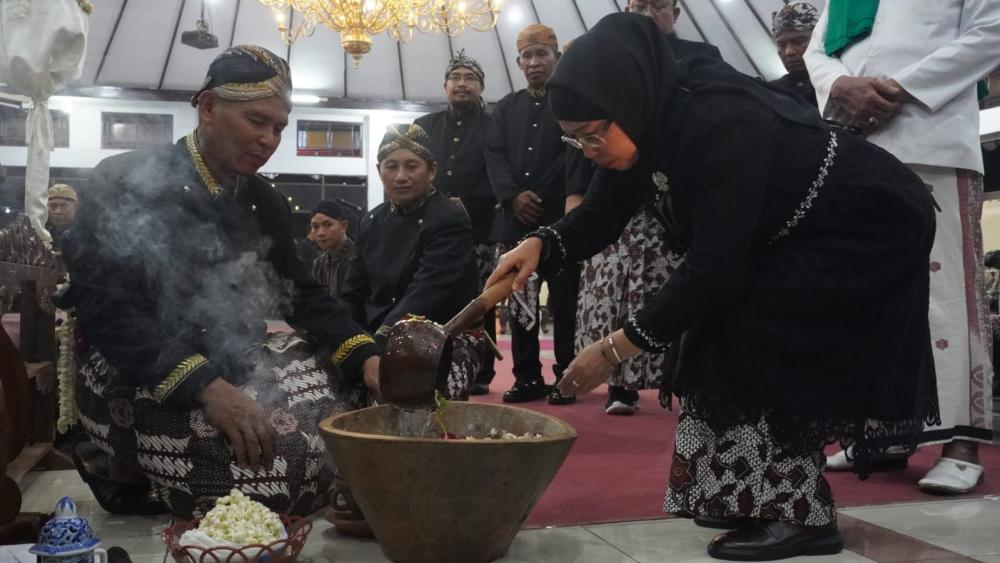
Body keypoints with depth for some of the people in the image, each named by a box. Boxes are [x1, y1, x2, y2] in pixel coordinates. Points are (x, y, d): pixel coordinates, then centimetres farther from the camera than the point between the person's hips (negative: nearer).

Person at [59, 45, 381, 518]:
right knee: (268, 474, -26)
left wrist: (366, 356, -17)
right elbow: (104, 308, -20)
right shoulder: (123, 182, -11)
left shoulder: (264, 201, 9)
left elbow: (304, 294, 3)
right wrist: (204, 387, -32)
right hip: (138, 376, -6)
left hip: (235, 364, 7)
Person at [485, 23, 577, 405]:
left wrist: (540, 198, -11)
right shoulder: (507, 107, 19)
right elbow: (494, 155, 9)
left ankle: (565, 377, 4)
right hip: (515, 219, 4)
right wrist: (513, 196, -8)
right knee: (520, 302, 4)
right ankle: (527, 377, 10)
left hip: (560, 217, -4)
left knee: (564, 301, -3)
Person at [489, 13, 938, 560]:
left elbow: (713, 267, -34)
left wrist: (614, 350, -29)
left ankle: (798, 512, -7)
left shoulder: (721, 123, -34)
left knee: (749, 336, -18)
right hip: (795, 235, 9)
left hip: (870, 230, -9)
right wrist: (541, 245, -20)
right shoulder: (653, 122, -8)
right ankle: (749, 492, 13)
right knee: (721, 332, 2)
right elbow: (600, 215, 1)